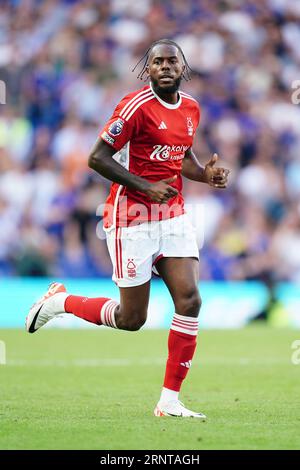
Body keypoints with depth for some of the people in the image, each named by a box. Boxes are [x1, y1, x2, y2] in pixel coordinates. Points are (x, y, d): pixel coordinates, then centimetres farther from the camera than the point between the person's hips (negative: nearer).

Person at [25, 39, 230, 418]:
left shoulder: (191, 109, 8)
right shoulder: (137, 106, -15)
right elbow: (97, 158, -15)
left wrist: (205, 174, 5)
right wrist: (147, 188, -21)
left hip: (173, 216, 6)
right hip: (132, 220, -6)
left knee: (189, 301, -9)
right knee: (131, 319, 0)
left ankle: (170, 401, -1)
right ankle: (59, 300, 27)